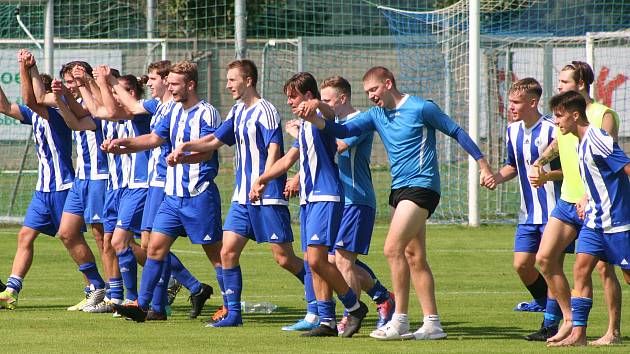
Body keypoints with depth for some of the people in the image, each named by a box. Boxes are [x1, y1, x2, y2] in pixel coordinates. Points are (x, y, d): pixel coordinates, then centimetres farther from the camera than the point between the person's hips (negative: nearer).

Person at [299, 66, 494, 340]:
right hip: (399, 189, 8)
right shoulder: (376, 115, 12)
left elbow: (457, 132, -1)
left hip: (421, 186, -8)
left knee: (393, 248, -16)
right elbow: (344, 131, 1)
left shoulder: (421, 108, -7)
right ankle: (432, 324, 10)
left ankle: (400, 320, -14)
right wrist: (314, 120, -17)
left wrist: (483, 166, -3)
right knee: (414, 257, 7)